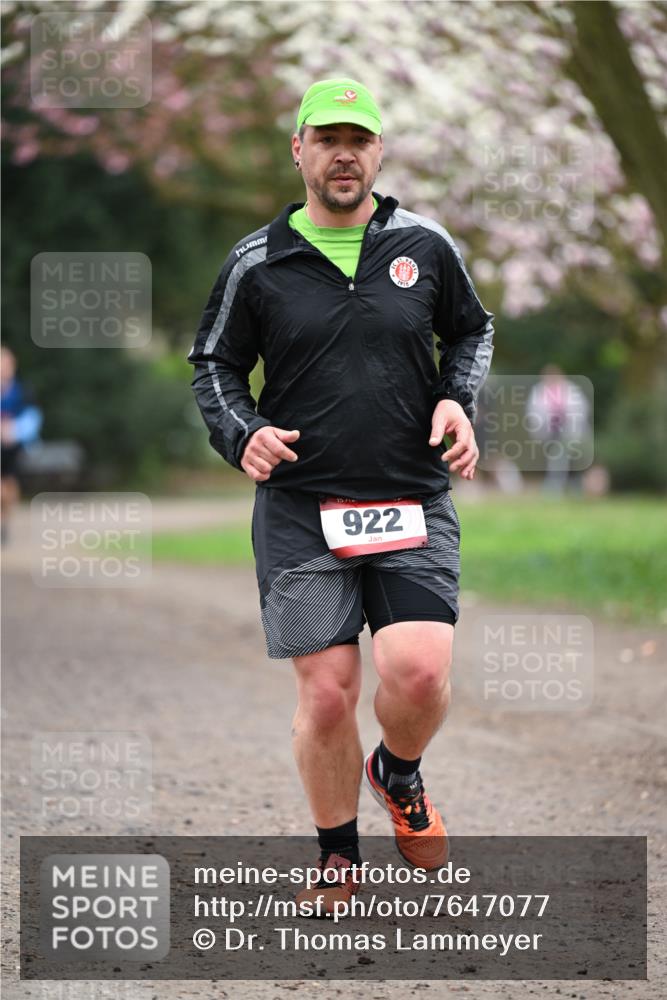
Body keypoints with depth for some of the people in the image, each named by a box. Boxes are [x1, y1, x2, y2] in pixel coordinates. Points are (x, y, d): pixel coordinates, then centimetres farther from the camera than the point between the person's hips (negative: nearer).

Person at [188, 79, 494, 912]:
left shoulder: (424, 245, 6)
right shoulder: (257, 262, 3)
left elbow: (470, 331, 21)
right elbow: (213, 364, 12)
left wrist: (458, 400, 2)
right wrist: (242, 433, -7)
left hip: (413, 502, 1)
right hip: (299, 508, 0)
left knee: (419, 671, -16)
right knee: (326, 695, -3)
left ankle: (399, 774, 18)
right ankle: (337, 856, 18)